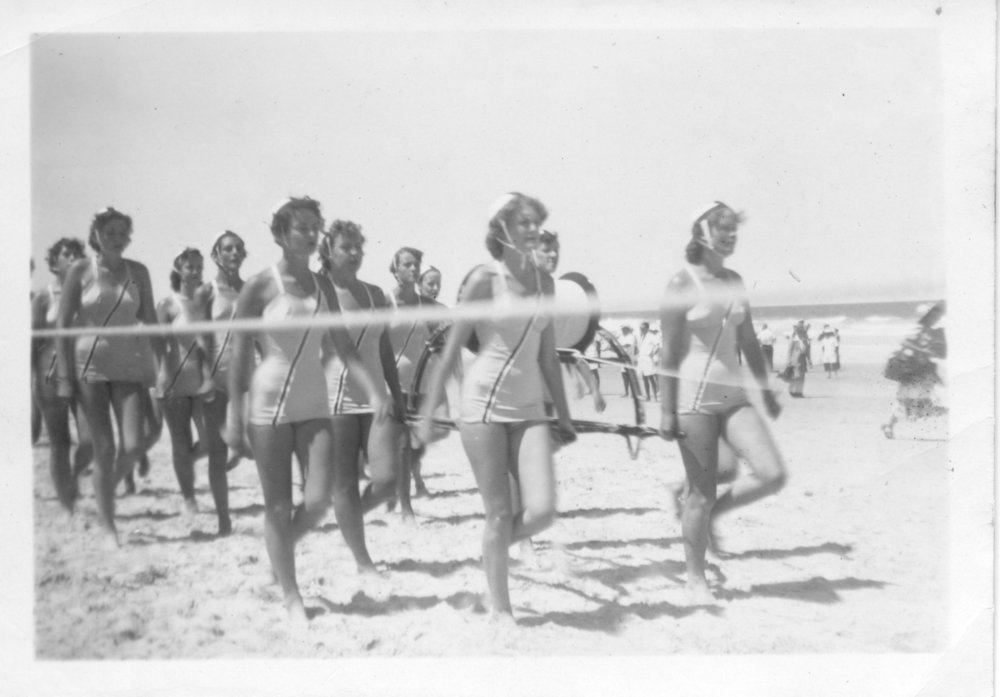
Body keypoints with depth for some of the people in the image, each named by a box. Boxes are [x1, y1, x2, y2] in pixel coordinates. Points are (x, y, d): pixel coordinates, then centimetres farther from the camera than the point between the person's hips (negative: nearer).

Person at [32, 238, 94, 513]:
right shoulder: (43, 298, 2)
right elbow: (32, 342, 1)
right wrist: (32, 381, -5)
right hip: (51, 374, -1)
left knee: (90, 442, -10)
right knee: (59, 445, 4)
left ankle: (74, 474, 23)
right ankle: (67, 506, 15)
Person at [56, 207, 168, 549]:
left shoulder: (138, 271, 4)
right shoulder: (81, 270, -2)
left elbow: (150, 321, 7)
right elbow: (63, 323, -1)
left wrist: (162, 362, -1)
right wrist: (64, 373, -6)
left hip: (128, 364, 2)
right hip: (90, 364, -2)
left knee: (132, 448, -8)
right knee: (104, 448, -2)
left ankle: (108, 487, 26)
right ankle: (107, 527, 10)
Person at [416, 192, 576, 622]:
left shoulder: (545, 281, 8)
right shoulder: (485, 279, -7)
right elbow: (451, 349, -6)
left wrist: (563, 416, 16)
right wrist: (428, 414, -8)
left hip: (529, 408, 5)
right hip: (483, 404, -4)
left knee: (542, 511, -8)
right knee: (500, 515, 0)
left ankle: (494, 549, 23)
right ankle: (500, 609, 17)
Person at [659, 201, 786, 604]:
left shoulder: (734, 281, 11)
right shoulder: (683, 283, -7)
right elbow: (670, 352, -9)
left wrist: (766, 390, 19)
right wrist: (667, 411, -12)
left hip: (732, 396, 6)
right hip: (694, 397, -6)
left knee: (772, 475, -9)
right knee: (701, 493, 0)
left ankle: (714, 511, 17)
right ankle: (695, 578, 17)